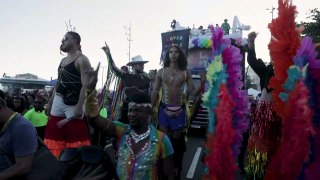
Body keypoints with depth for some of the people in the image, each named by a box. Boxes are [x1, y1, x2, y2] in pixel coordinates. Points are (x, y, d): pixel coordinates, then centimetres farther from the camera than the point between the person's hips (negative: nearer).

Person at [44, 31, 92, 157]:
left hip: (72, 103, -9)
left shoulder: (82, 60, -9)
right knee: (55, 137, 14)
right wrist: (50, 102, 17)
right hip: (57, 101, 9)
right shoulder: (63, 60, 18)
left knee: (76, 139, -5)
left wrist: (79, 107, -23)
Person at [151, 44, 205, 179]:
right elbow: (155, 92, 4)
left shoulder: (186, 73, 2)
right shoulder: (161, 72, 2)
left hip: (179, 110, 0)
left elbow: (193, 92, 0)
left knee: (177, 140, 11)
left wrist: (202, 85, -17)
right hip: (164, 109, 0)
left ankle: (176, 168, 29)